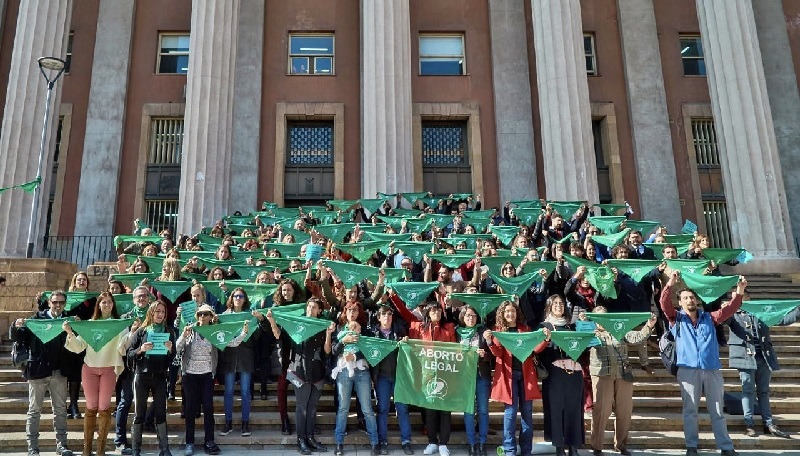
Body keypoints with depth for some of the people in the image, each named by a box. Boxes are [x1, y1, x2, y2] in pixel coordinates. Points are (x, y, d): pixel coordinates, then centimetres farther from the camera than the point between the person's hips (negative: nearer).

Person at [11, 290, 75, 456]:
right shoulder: (37, 318, -1)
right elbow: (17, 338, -2)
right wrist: (16, 326, -22)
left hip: (59, 372, 2)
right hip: (38, 370, -2)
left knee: (60, 409, 8)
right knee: (34, 410, 5)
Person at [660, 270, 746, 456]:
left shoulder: (709, 318, 14)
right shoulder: (676, 318, 6)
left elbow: (729, 309, 3)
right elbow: (665, 304, -10)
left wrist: (739, 292, -13)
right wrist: (670, 284, -24)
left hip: (712, 369, 2)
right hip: (688, 369, -2)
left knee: (717, 411, 9)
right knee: (690, 410, 4)